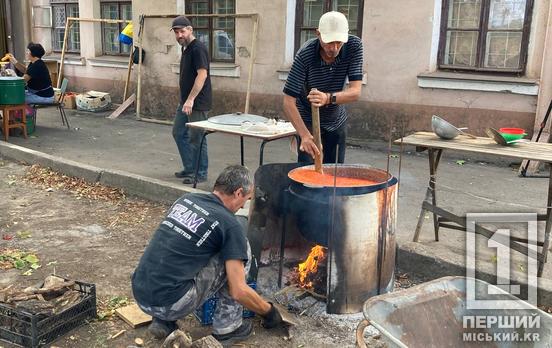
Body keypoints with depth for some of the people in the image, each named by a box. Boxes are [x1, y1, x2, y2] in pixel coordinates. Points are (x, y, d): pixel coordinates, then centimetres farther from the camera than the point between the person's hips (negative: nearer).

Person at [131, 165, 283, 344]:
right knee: (240, 248, 4)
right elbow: (238, 291, -8)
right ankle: (227, 326, 11)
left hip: (139, 294, 7)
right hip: (169, 303, -7)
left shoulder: (186, 198, 13)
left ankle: (163, 321, 19)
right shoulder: (230, 225, -7)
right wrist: (269, 311, 10)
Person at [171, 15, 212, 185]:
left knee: (196, 138, -3)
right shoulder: (185, 48, 14)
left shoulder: (198, 48, -15)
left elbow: (202, 74, -24)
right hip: (185, 101, 10)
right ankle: (189, 168, 26)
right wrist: (185, 100, 19)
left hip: (198, 103, -10)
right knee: (178, 133, 15)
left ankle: (200, 173, 10)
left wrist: (191, 99, -27)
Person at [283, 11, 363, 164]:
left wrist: (328, 98, -45)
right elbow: (288, 101, -29)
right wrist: (304, 135, -42)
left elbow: (355, 92, -25)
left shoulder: (354, 46, -20)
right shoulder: (305, 55, -28)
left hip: (337, 121, 3)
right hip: (308, 121, -3)